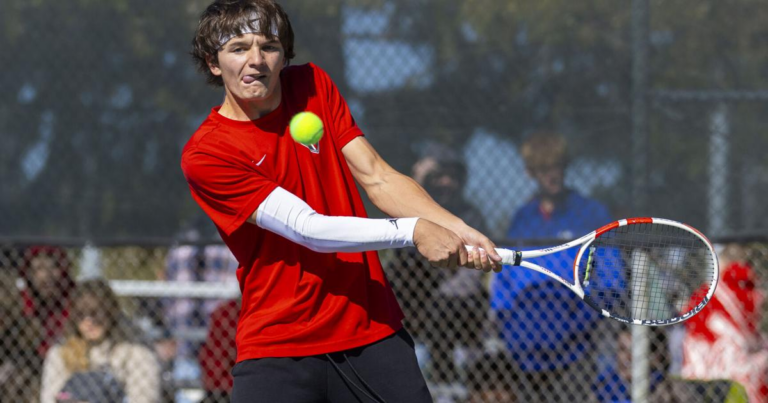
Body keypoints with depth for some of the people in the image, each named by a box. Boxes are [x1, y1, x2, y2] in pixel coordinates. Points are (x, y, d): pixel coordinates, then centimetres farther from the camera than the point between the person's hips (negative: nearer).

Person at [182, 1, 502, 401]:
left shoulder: (312, 84, 5)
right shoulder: (205, 155, -13)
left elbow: (377, 177, 1)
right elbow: (306, 227, -19)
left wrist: (457, 230, -15)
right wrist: (413, 231, -27)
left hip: (374, 332, 4)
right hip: (277, 349, -4)